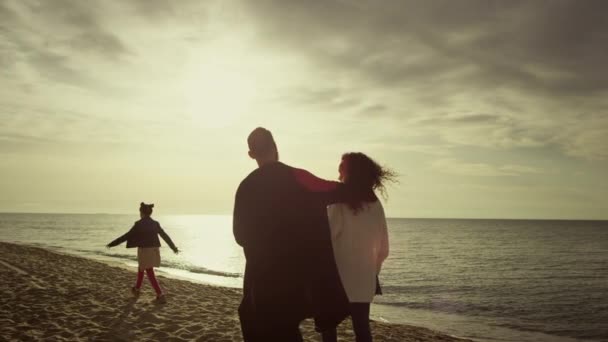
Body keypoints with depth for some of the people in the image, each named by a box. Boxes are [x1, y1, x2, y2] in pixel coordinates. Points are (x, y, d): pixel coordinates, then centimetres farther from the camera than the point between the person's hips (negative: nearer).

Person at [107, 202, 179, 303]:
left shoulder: (139, 224, -11)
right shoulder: (155, 224, 5)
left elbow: (127, 236, -9)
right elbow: (165, 236, 13)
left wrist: (112, 244, 0)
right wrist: (174, 247, 25)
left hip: (144, 252, -6)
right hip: (154, 251, 6)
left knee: (151, 275, 0)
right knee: (141, 269, 26)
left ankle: (161, 295, -7)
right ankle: (137, 289, 41)